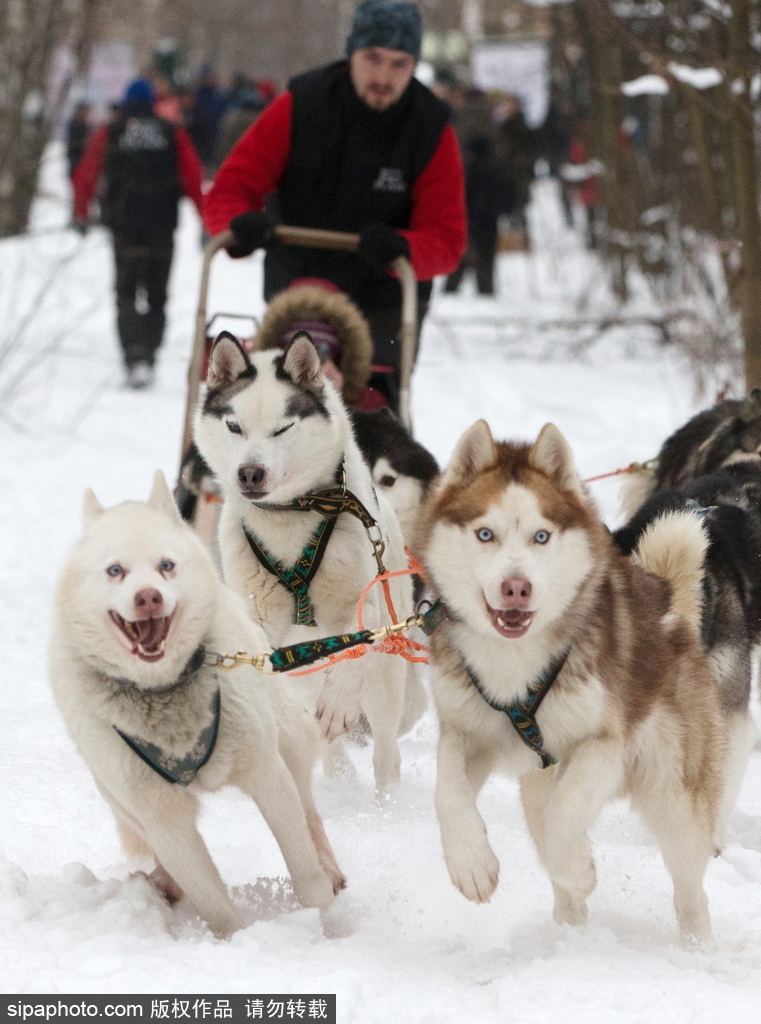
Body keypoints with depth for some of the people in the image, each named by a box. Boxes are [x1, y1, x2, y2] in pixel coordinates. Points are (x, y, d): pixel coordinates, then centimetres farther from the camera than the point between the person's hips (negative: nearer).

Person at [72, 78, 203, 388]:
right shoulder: (174, 135, 6)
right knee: (156, 295, 13)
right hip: (162, 223, 1)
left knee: (126, 294, -2)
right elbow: (193, 178, 0)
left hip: (124, 225, -1)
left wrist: (81, 214, 17)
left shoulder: (107, 135, 5)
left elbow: (85, 177, 5)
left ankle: (135, 358, -20)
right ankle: (148, 356, 9)